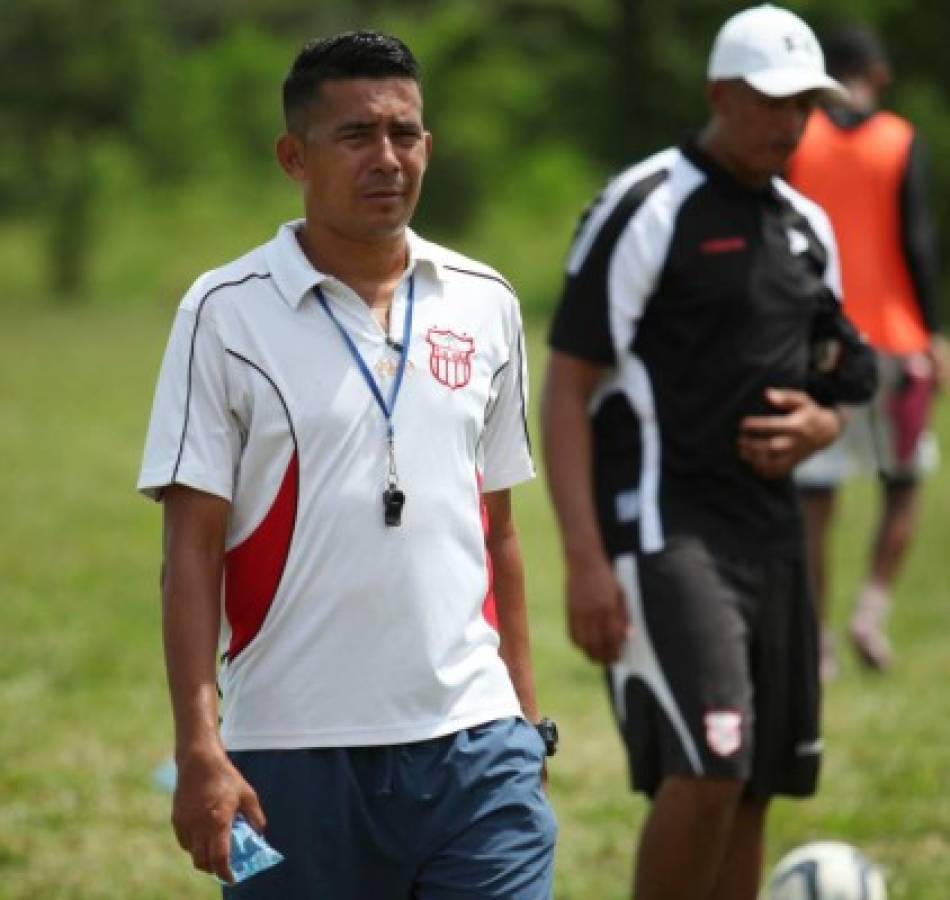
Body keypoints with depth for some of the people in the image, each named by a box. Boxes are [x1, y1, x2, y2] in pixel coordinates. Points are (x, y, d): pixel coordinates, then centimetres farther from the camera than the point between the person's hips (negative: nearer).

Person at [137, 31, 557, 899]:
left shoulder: (485, 305, 10)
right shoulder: (225, 314, -1)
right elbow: (192, 548, -5)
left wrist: (525, 715, 14)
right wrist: (199, 747, -13)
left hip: (472, 740, 3)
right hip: (293, 753, -2)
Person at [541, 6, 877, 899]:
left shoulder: (805, 228, 14)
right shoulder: (643, 209, -9)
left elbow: (830, 388, 25)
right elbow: (564, 394, -11)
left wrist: (817, 426, -2)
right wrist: (585, 563, -19)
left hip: (768, 527, 8)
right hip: (664, 528, -7)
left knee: (753, 789, 7)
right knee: (705, 774, -20)